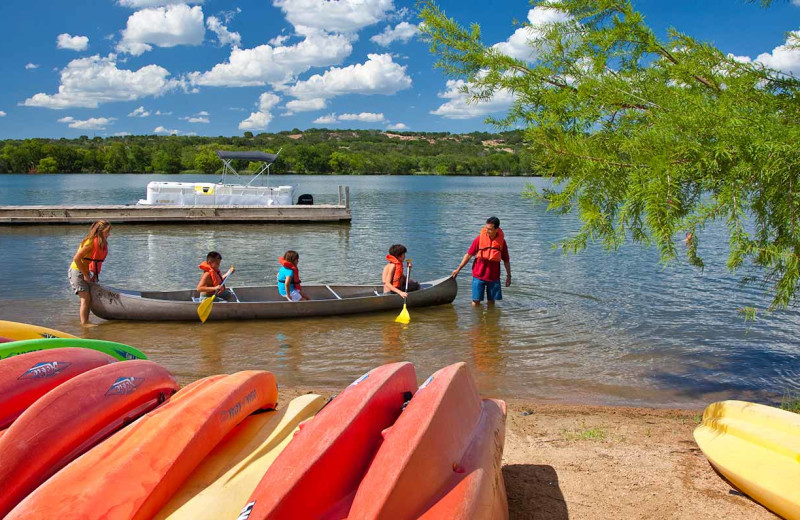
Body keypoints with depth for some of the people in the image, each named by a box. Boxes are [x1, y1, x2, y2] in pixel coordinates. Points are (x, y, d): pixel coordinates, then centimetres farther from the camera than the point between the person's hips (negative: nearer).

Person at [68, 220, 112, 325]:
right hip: (77, 271, -8)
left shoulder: (102, 243, 2)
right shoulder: (90, 242, -24)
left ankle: (85, 322, 17)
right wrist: (85, 275, -20)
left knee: (90, 298, 9)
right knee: (85, 298, -12)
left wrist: (95, 274, 0)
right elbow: (76, 258, -25)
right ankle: (84, 323, -9)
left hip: (85, 272, 8)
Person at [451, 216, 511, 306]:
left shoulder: (501, 241, -3)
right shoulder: (480, 238, -7)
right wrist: (458, 269, -2)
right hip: (478, 275, -1)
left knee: (491, 301, 9)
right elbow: (469, 255, -1)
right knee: (476, 301, -3)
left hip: (494, 277, 1)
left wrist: (508, 275, 7)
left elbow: (506, 260, 7)